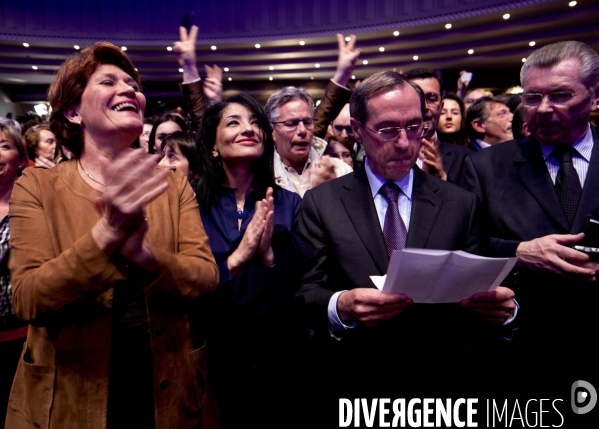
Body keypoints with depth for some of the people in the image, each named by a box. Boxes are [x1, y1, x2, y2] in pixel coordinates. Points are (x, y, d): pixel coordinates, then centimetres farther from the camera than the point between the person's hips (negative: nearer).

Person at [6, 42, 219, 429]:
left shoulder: (173, 185, 0)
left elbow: (207, 278, -10)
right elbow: (27, 299, -15)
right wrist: (108, 234, -29)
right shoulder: (37, 187, -5)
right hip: (71, 396, -1)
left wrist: (141, 252, -27)